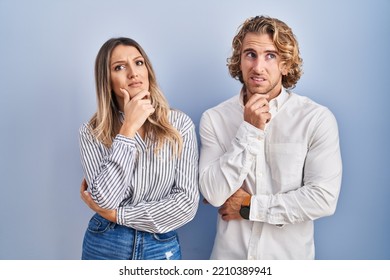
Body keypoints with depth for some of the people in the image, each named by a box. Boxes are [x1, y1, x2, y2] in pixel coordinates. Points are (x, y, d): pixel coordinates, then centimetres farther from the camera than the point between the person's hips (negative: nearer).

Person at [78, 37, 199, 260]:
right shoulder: (92, 132, -7)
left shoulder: (180, 124, -8)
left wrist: (115, 214, -13)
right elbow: (105, 200, -19)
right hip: (104, 247, 0)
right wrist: (129, 128, -20)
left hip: (162, 248, 0)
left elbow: (187, 203, -13)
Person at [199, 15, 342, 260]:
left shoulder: (317, 118, -13)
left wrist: (249, 206, -13)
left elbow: (324, 199, -17)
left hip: (289, 257, -1)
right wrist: (249, 131, -21)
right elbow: (214, 194, -14)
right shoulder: (214, 118, -8)